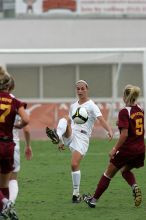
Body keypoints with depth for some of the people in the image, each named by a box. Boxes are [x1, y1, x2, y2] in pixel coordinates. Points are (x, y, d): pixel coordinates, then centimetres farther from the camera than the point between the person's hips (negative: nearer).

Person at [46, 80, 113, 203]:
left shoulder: (91, 106, 0)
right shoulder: (73, 106, 20)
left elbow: (101, 119, -16)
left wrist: (109, 130, -34)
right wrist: (63, 141, 26)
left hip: (82, 137, -5)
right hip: (70, 135, 5)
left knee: (75, 164, -16)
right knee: (64, 119, -24)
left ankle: (76, 194, -3)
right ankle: (57, 136, -54)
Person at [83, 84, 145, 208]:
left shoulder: (124, 112, -15)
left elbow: (124, 134, -21)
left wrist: (115, 149, -16)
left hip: (126, 150, -6)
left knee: (109, 174, 10)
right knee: (125, 170, 28)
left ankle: (93, 200, 20)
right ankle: (135, 187, -1)